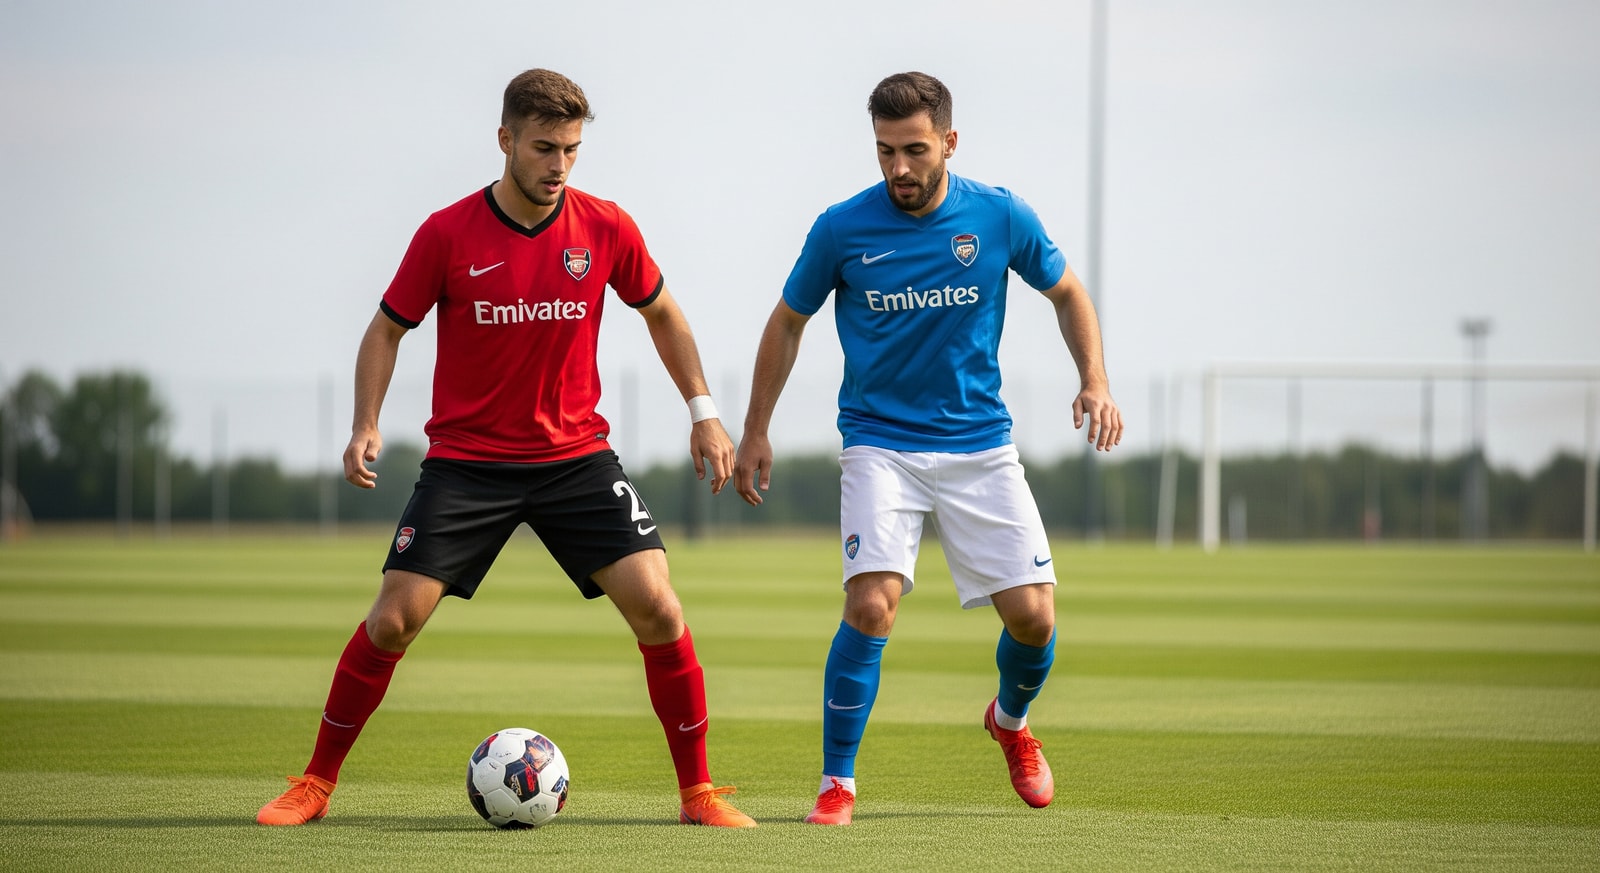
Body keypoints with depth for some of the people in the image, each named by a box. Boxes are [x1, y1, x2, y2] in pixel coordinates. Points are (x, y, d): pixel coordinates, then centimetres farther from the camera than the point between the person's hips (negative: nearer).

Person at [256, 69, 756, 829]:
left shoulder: (606, 230, -4)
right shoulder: (447, 234, -10)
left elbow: (660, 312, 13)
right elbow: (387, 328, 2)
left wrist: (703, 411, 7)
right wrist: (366, 425, -13)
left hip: (577, 457, 1)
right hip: (466, 459, -1)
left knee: (656, 607, -12)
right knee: (394, 618, -9)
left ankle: (697, 791, 1)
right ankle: (316, 783, 8)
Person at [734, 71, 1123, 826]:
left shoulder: (1001, 217, -5)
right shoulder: (842, 228, -8)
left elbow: (1066, 292, 12)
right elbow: (788, 322, 7)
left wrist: (1095, 382, -2)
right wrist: (755, 433, 9)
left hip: (980, 443, 2)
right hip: (879, 443, -2)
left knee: (1032, 615, -4)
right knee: (870, 602, -21)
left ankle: (1011, 720, 31)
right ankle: (838, 784, -8)